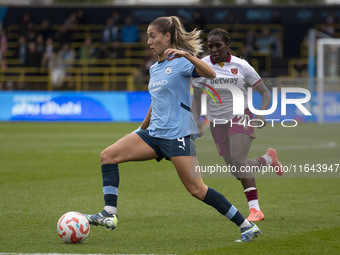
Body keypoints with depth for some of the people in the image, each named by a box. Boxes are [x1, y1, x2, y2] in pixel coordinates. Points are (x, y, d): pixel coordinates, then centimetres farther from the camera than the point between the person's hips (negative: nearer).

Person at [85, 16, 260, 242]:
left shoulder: (181, 62, -7)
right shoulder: (154, 69, 16)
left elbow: (210, 74, -25)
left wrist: (186, 55, -37)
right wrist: (141, 129, 36)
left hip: (178, 134, -8)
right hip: (153, 134, 8)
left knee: (197, 189, -11)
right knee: (108, 155, -8)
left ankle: (248, 226, -1)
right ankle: (109, 215, -12)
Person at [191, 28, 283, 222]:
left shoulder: (241, 66, -9)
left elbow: (265, 93, -2)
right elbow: (196, 98, 7)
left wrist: (261, 114, -19)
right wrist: (196, 122, -7)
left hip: (240, 118, -4)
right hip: (217, 123, 4)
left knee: (238, 160, -24)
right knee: (235, 167, 3)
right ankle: (269, 159, 28)